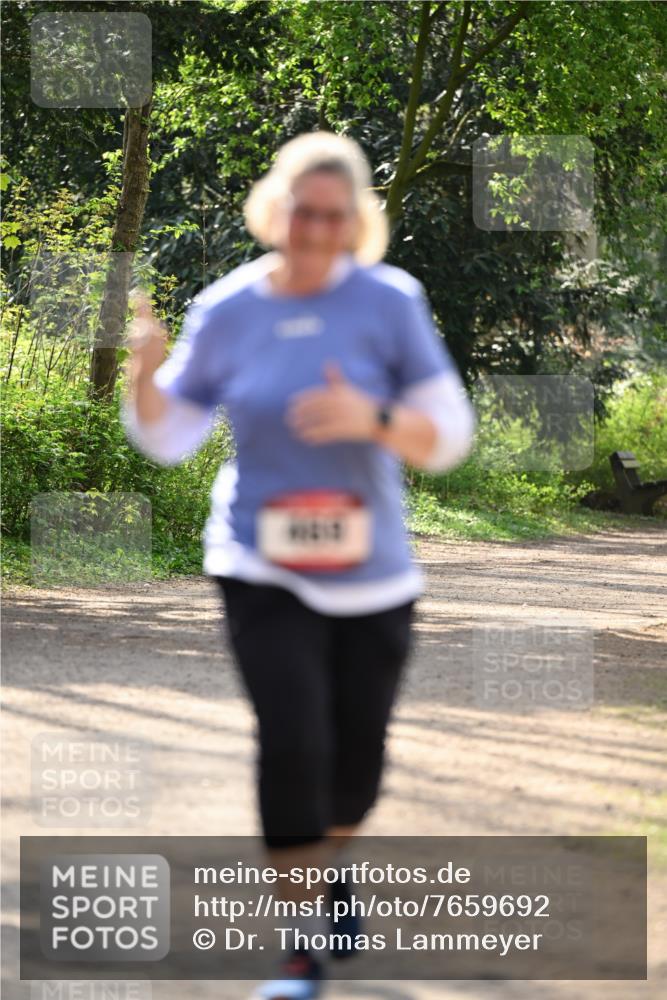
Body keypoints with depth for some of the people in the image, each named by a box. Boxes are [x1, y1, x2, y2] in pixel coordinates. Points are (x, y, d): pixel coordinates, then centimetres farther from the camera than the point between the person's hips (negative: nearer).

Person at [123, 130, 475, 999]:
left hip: (371, 576, 1)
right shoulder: (226, 311, -2)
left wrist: (372, 420, -26)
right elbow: (167, 437, 7)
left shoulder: (391, 302, -7)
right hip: (262, 571, -1)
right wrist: (146, 373, -14)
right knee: (293, 745, -16)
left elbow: (449, 436, -6)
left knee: (356, 763, 9)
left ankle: (327, 867, 44)